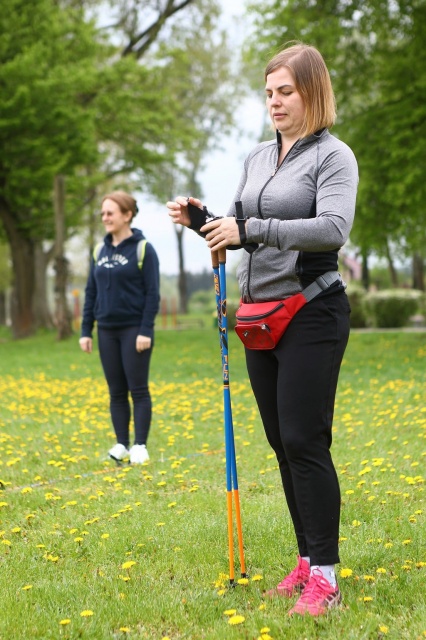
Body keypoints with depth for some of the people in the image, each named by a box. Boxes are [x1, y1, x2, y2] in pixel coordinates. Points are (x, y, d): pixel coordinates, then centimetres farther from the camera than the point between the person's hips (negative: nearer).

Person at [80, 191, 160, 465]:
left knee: (138, 390, 0)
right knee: (117, 391, 8)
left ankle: (140, 446, 6)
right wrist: (86, 331, 8)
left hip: (134, 330, -5)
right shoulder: (100, 251, 10)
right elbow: (91, 293, 13)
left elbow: (153, 293, -9)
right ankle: (121, 444, 15)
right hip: (108, 331, 5)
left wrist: (146, 331, -15)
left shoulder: (143, 249, -5)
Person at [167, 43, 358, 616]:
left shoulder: (333, 156, -7)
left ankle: (325, 578, -3)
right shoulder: (258, 157, 15)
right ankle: (308, 562, 21)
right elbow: (239, 231, 21)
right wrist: (201, 219, 1)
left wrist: (251, 229, -27)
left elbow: (334, 228, -23)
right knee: (282, 442, 10)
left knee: (305, 441, -10)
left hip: (311, 315, -7)